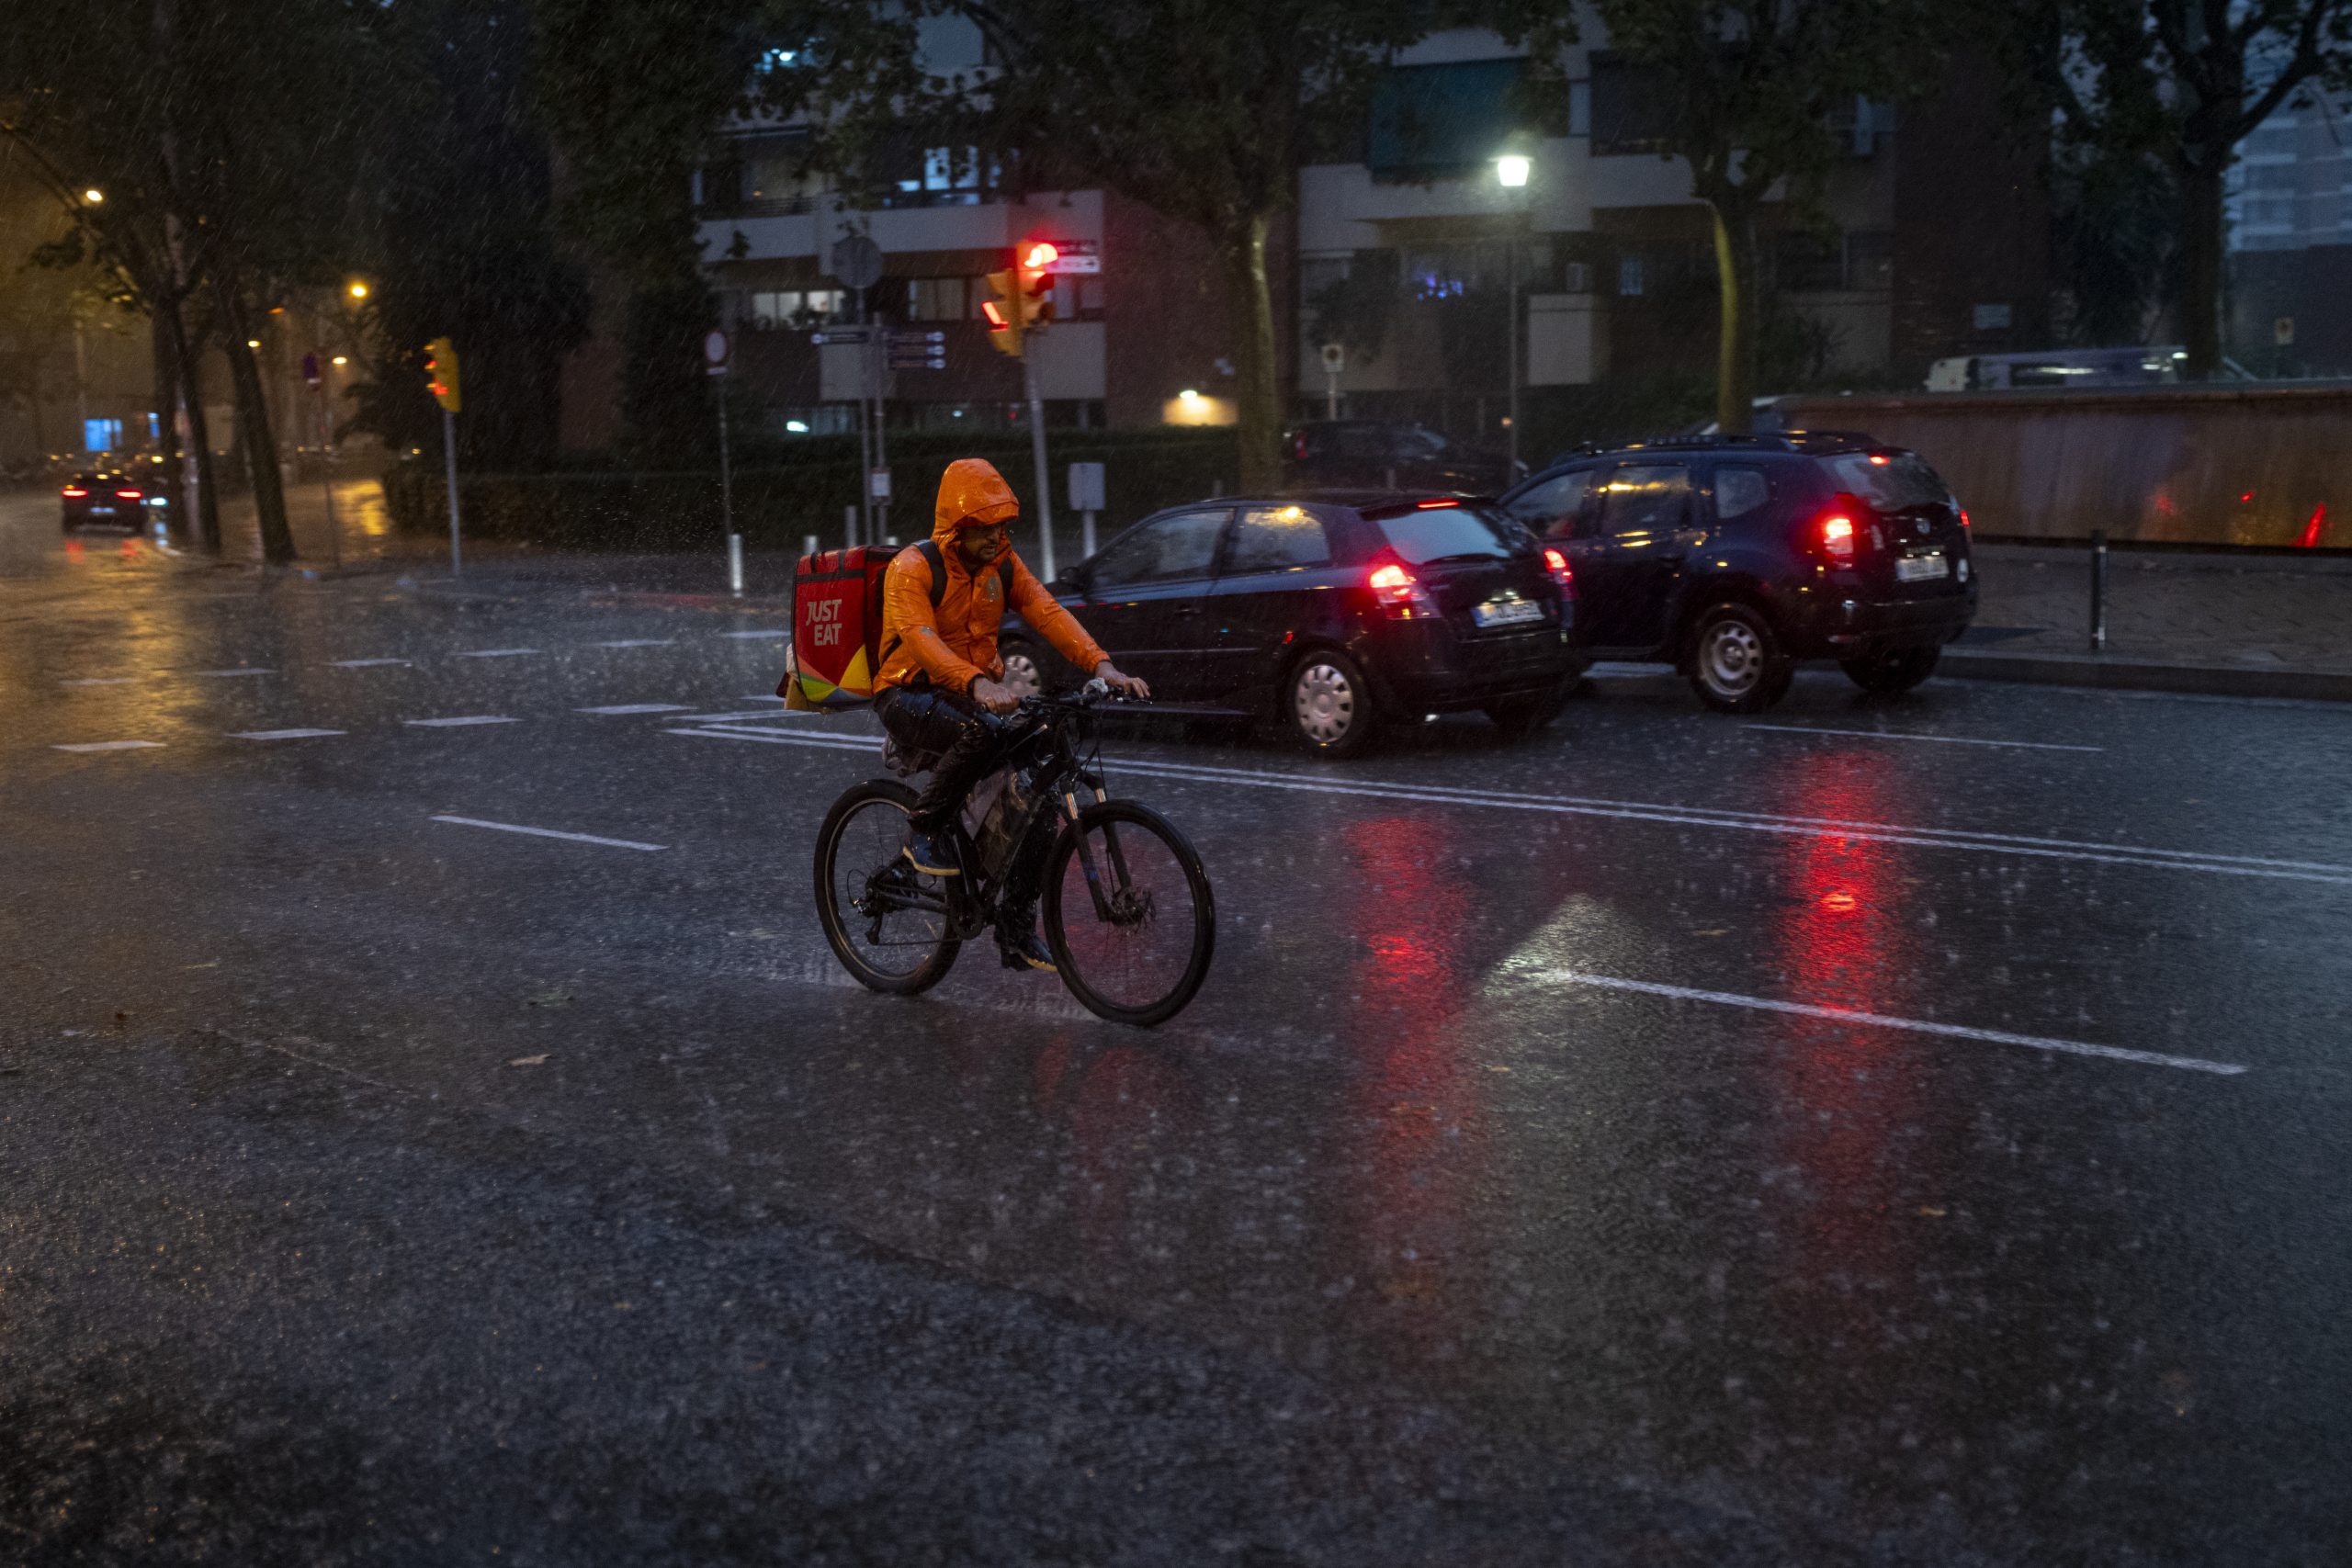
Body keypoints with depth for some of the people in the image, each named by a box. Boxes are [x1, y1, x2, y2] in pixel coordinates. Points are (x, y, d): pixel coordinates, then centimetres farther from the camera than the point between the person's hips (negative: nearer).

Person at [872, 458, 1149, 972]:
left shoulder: (1002, 564, 4)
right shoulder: (912, 568, -14)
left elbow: (1047, 612, -8)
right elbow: (922, 638, -30)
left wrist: (1101, 665, -25)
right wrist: (976, 684, -48)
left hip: (975, 693, 6)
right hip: (908, 697, -6)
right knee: (980, 731, -39)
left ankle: (1017, 925, 0)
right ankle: (924, 830, -14)